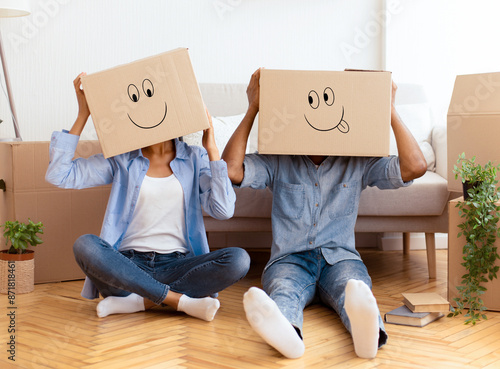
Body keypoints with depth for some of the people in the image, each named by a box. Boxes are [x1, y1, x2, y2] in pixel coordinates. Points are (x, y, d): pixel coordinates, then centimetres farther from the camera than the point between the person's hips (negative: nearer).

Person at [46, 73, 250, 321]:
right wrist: (83, 115, 0)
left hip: (177, 265, 1)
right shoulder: (121, 160, 9)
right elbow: (59, 175, -1)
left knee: (238, 259, -26)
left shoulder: (194, 158, 10)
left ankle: (137, 301, -24)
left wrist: (212, 149, -3)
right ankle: (180, 300, -27)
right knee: (85, 245, -31)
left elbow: (223, 210, -4)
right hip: (128, 265, 0)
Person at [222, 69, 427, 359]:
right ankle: (287, 332, -72)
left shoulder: (358, 164, 11)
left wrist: (390, 110, 0)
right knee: (283, 290, -37)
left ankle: (367, 330, -71)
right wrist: (253, 109, -3)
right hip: (290, 259, 0)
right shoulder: (278, 161, 11)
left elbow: (415, 167, -1)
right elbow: (231, 169, -6)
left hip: (340, 258, 0)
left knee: (352, 285, -37)